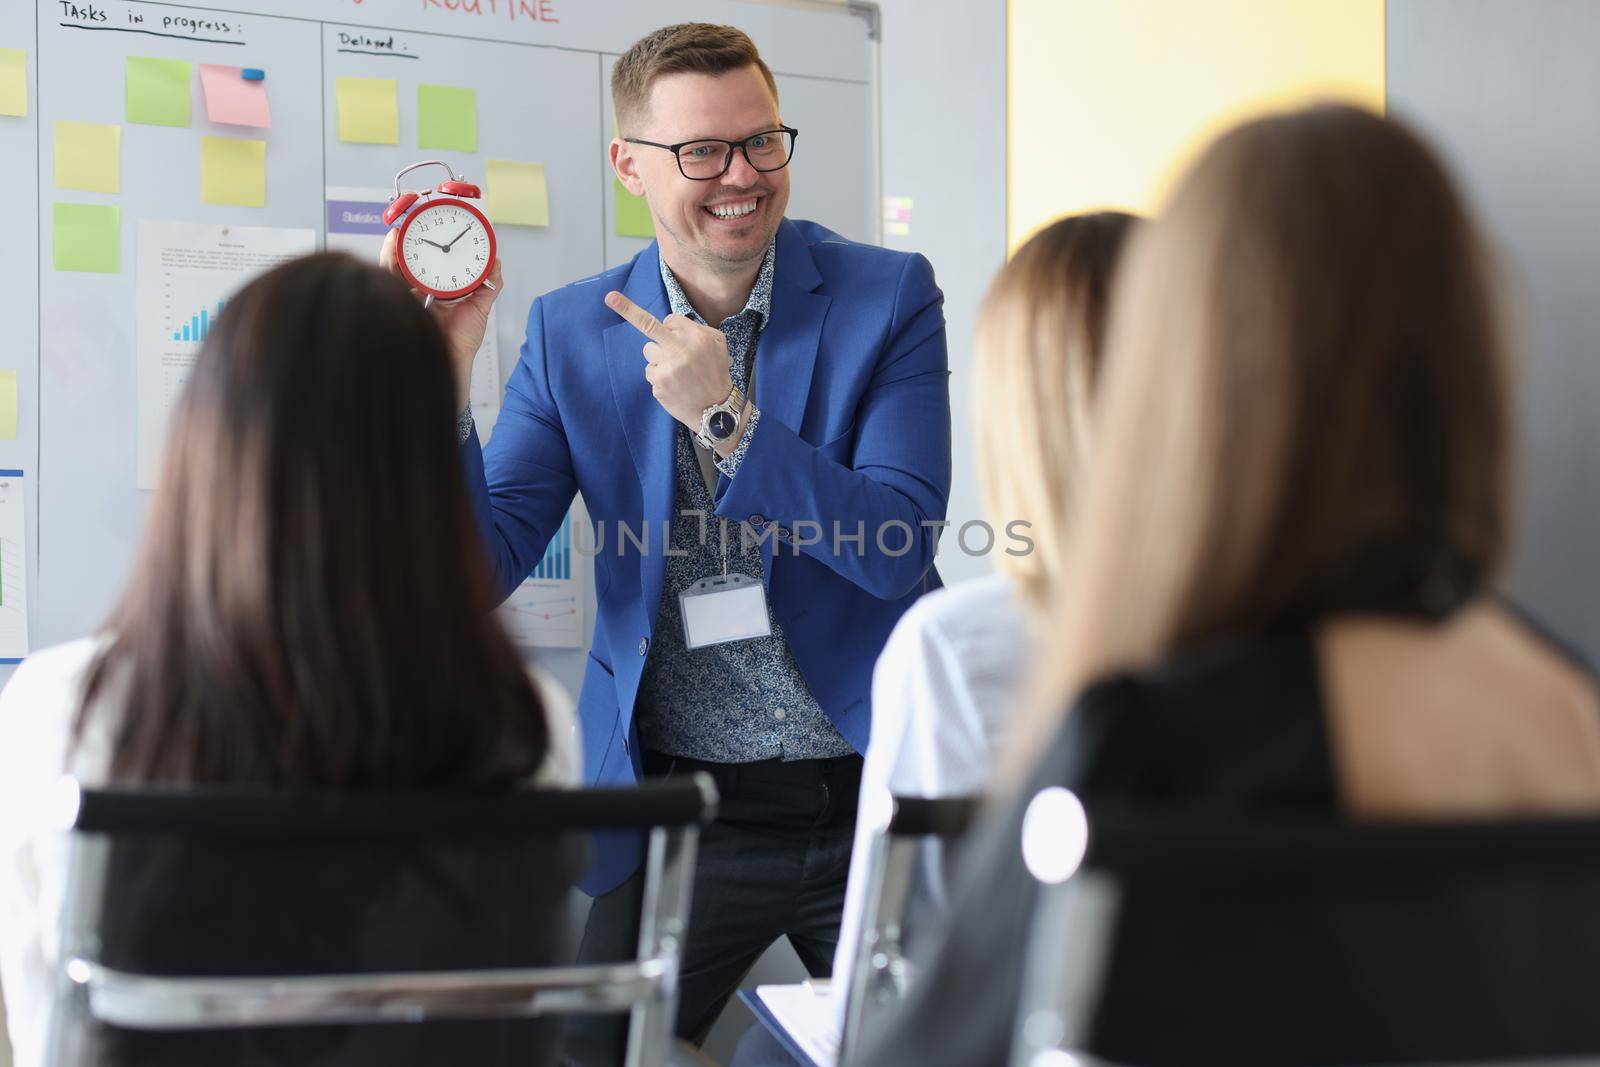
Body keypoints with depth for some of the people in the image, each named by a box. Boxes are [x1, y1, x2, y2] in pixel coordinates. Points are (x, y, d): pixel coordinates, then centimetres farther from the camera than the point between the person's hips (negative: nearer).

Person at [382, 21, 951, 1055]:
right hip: (684, 815, 1)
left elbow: (901, 548, -13)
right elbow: (483, 569, -4)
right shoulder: (572, 334, 1)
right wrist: (442, 386, -18)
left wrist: (726, 418, -23)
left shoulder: (888, 297, -4)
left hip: (875, 798, -1)